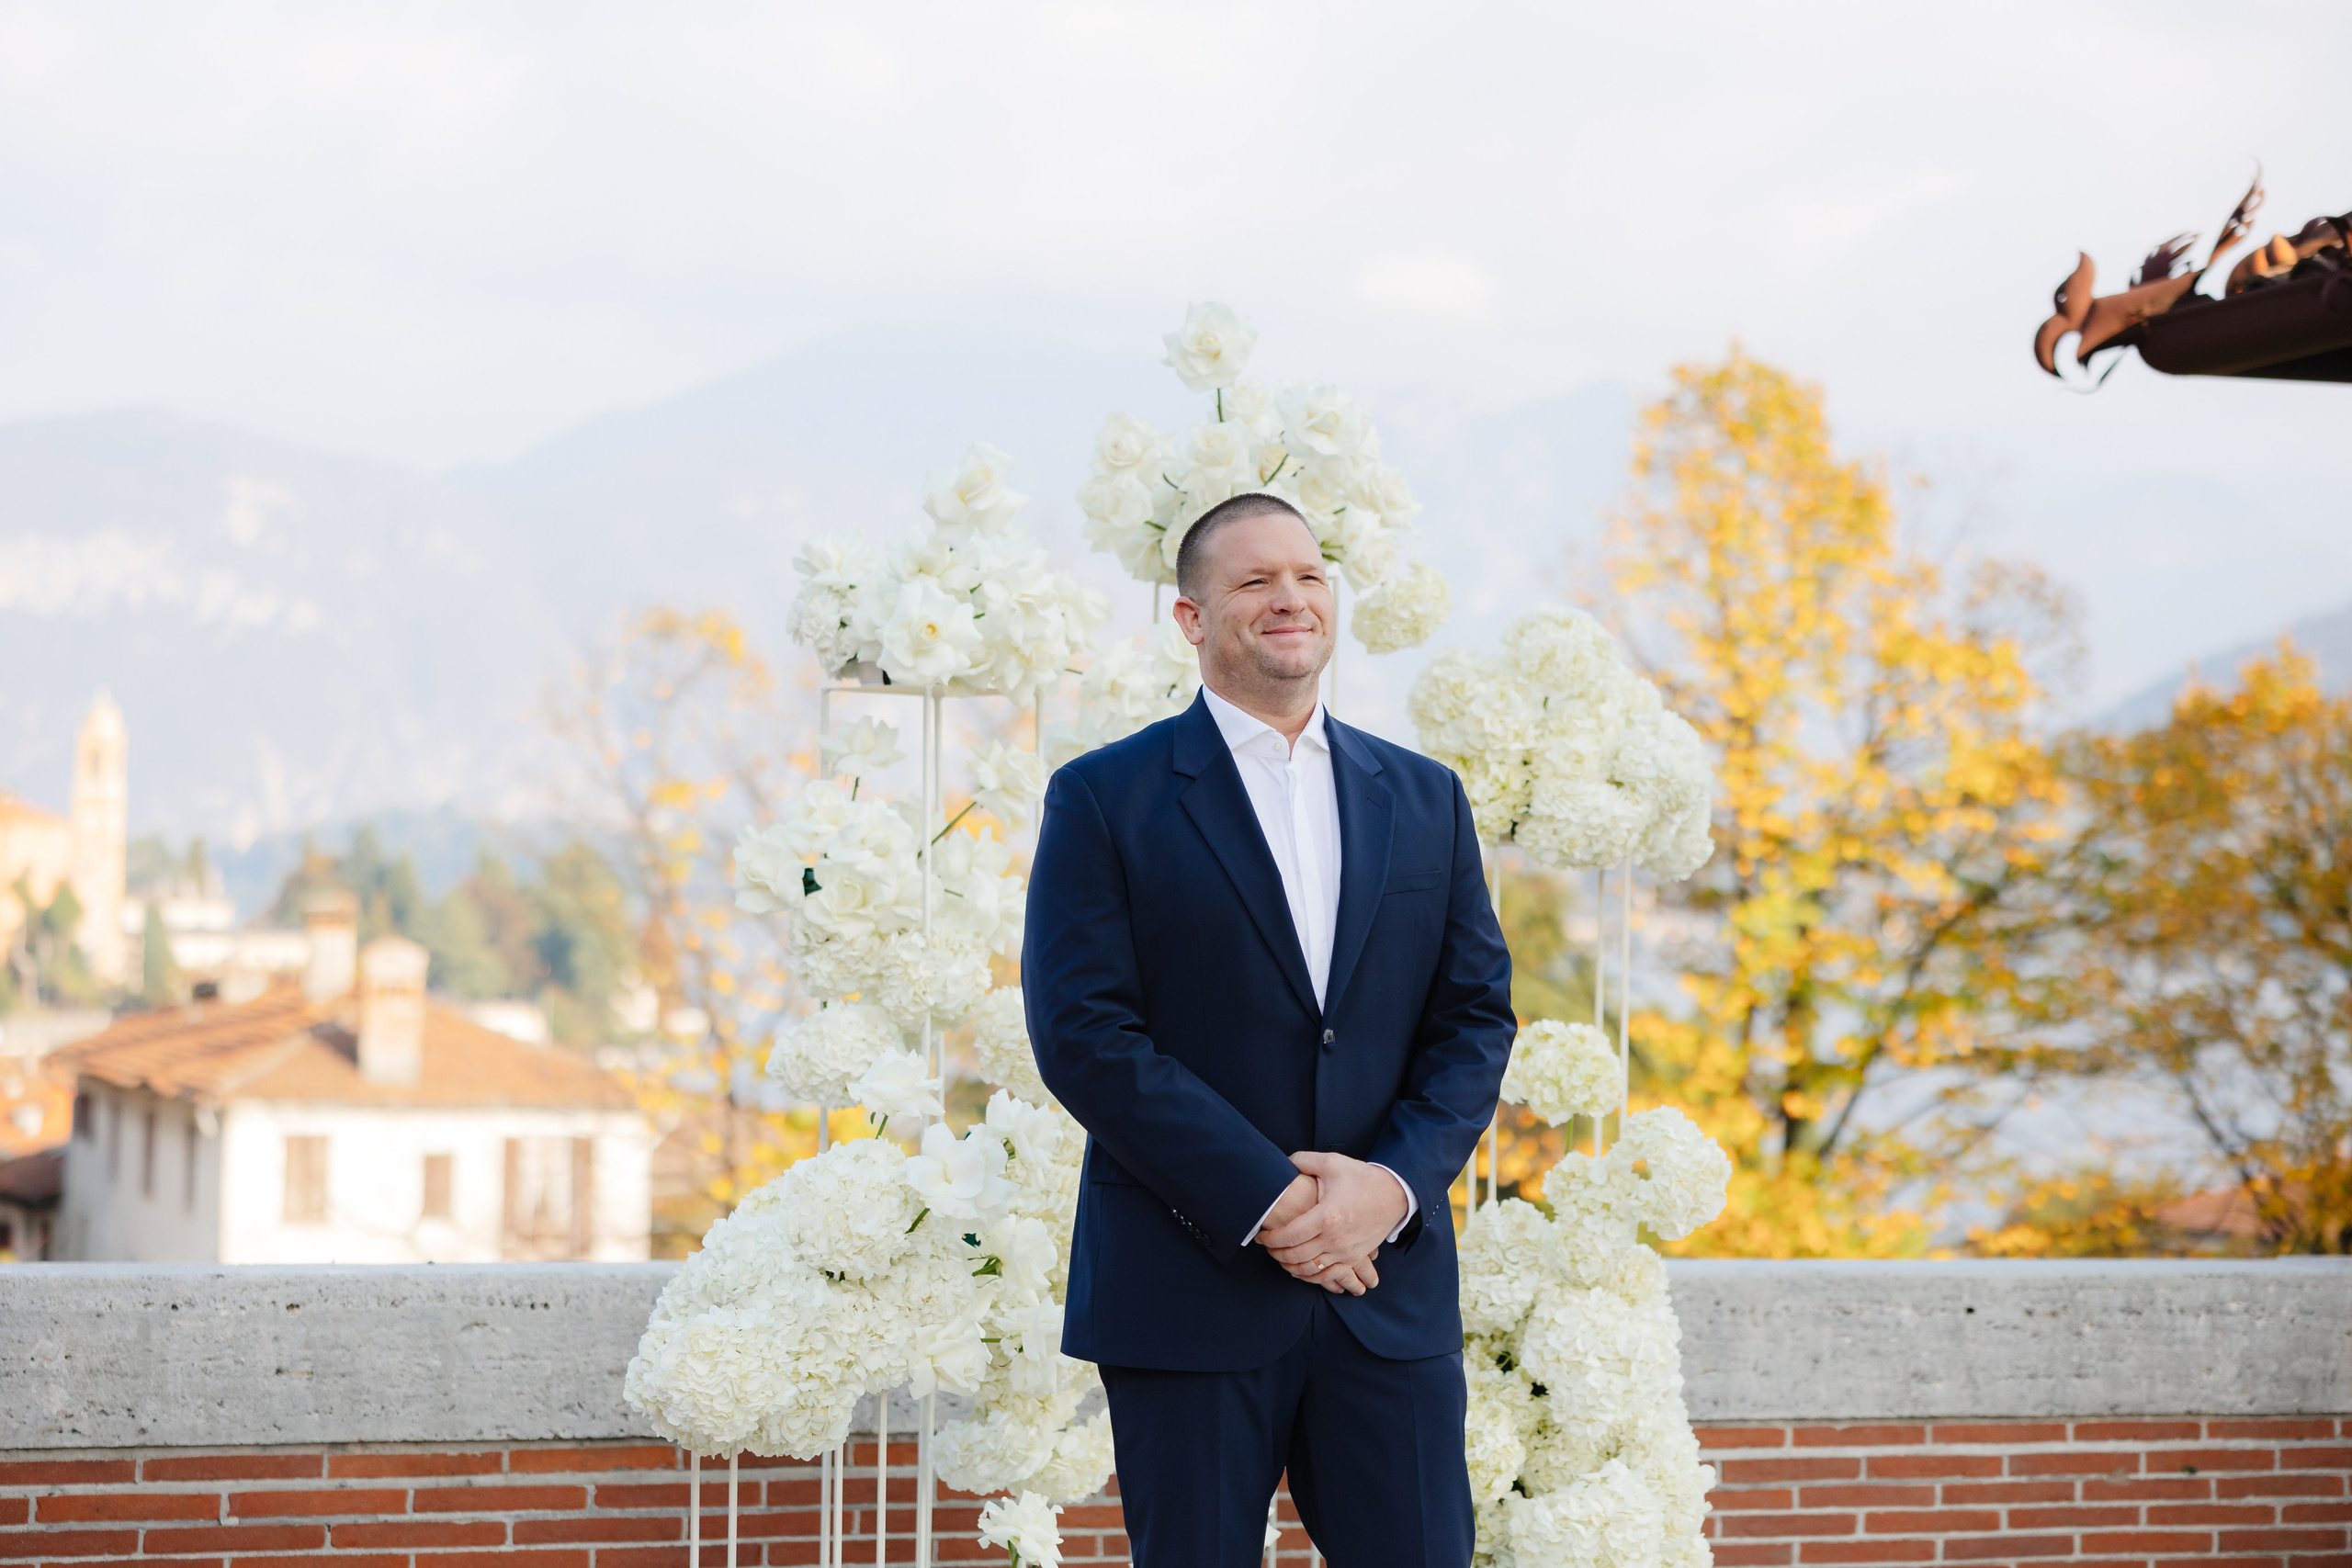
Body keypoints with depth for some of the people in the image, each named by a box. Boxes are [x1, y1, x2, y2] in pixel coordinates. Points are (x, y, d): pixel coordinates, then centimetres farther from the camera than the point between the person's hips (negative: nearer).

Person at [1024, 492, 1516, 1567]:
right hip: (1189, 1293, -3)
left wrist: (1394, 1183, -9)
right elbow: (1083, 1035, -9)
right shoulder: (1105, 798, 0)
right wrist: (1266, 1201, -15)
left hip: (1390, 1290, 3)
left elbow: (1477, 1017, 9)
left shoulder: (1425, 800, 13)